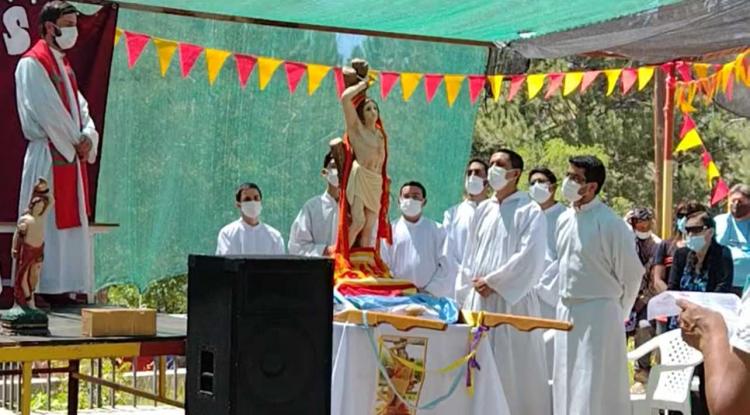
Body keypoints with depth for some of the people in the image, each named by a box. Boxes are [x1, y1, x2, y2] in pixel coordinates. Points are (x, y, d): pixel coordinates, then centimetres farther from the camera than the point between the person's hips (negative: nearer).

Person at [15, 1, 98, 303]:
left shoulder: (63, 64, 19)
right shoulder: (33, 63, -9)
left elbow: (79, 104, 14)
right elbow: (48, 111, -16)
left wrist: (89, 136, -4)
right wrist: (77, 141, -10)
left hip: (72, 156, 9)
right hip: (48, 156, -9)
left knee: (73, 224, 8)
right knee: (45, 225, -8)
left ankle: (69, 288, 12)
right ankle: (37, 290, -4)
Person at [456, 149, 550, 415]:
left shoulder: (530, 212, -3)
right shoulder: (483, 210, 14)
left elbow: (529, 257, -13)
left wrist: (492, 282, -11)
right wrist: (467, 295, 9)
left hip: (512, 301, -5)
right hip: (479, 301, 6)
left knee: (513, 370, -4)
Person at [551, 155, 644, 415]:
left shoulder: (609, 223, -14)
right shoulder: (564, 219, 7)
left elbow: (632, 273, -7)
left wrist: (617, 313, 2)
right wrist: (566, 299, 18)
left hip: (598, 314, -7)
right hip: (565, 311, 7)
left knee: (594, 387, -5)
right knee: (566, 386, 12)